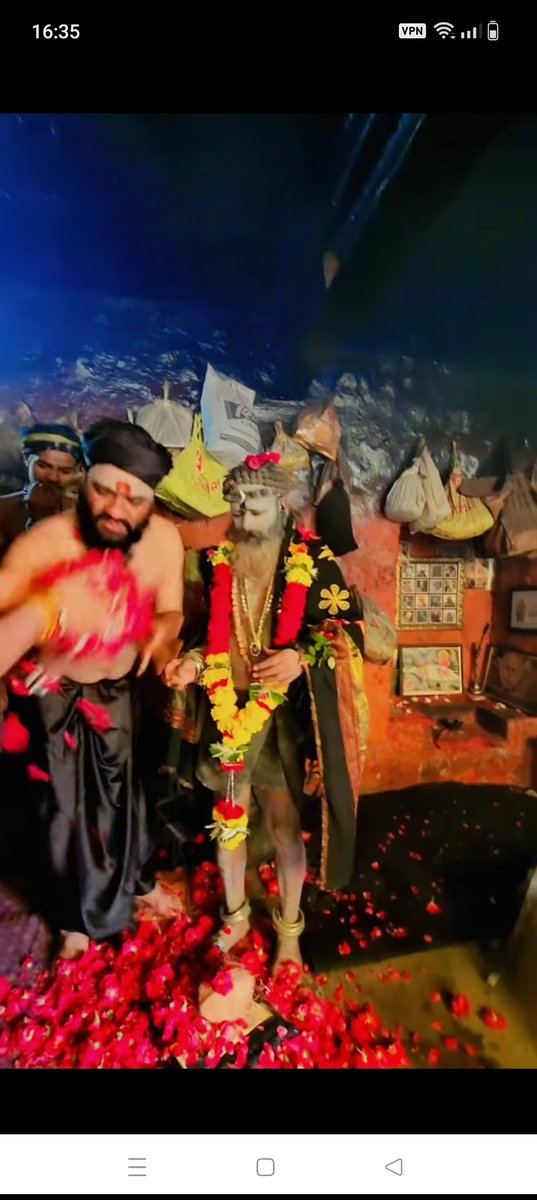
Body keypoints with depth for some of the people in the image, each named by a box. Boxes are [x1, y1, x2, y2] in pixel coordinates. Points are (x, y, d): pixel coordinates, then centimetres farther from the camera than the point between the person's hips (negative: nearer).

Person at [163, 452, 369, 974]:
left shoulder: (313, 560, -6)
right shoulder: (216, 562, 6)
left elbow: (348, 627, -7)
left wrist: (301, 657, -23)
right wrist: (193, 663, -4)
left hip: (284, 712, -3)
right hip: (226, 707, 4)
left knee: (284, 822, 7)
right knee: (227, 819, 16)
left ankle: (289, 929, 30)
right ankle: (235, 915, 39)